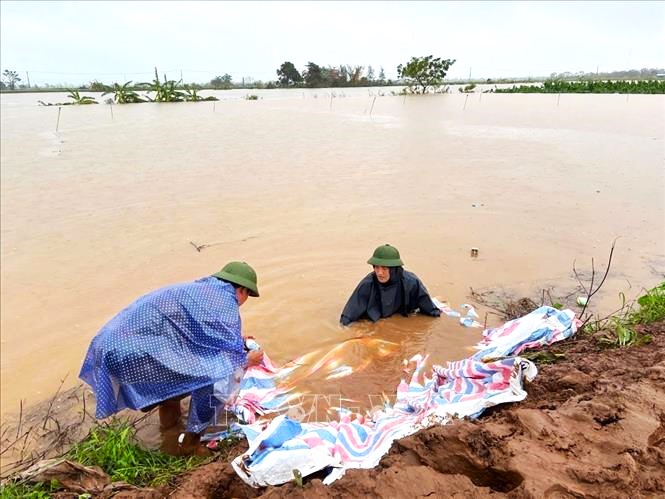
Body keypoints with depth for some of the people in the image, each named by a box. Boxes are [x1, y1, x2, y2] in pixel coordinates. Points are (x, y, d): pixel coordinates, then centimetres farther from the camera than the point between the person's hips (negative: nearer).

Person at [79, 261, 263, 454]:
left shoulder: (199, 288, 19)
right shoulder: (224, 299, -8)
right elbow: (231, 353, -7)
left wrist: (238, 340, 43)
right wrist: (247, 360, 14)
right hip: (134, 353, -10)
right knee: (217, 373, -12)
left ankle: (169, 404, 36)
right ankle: (195, 434, 8)